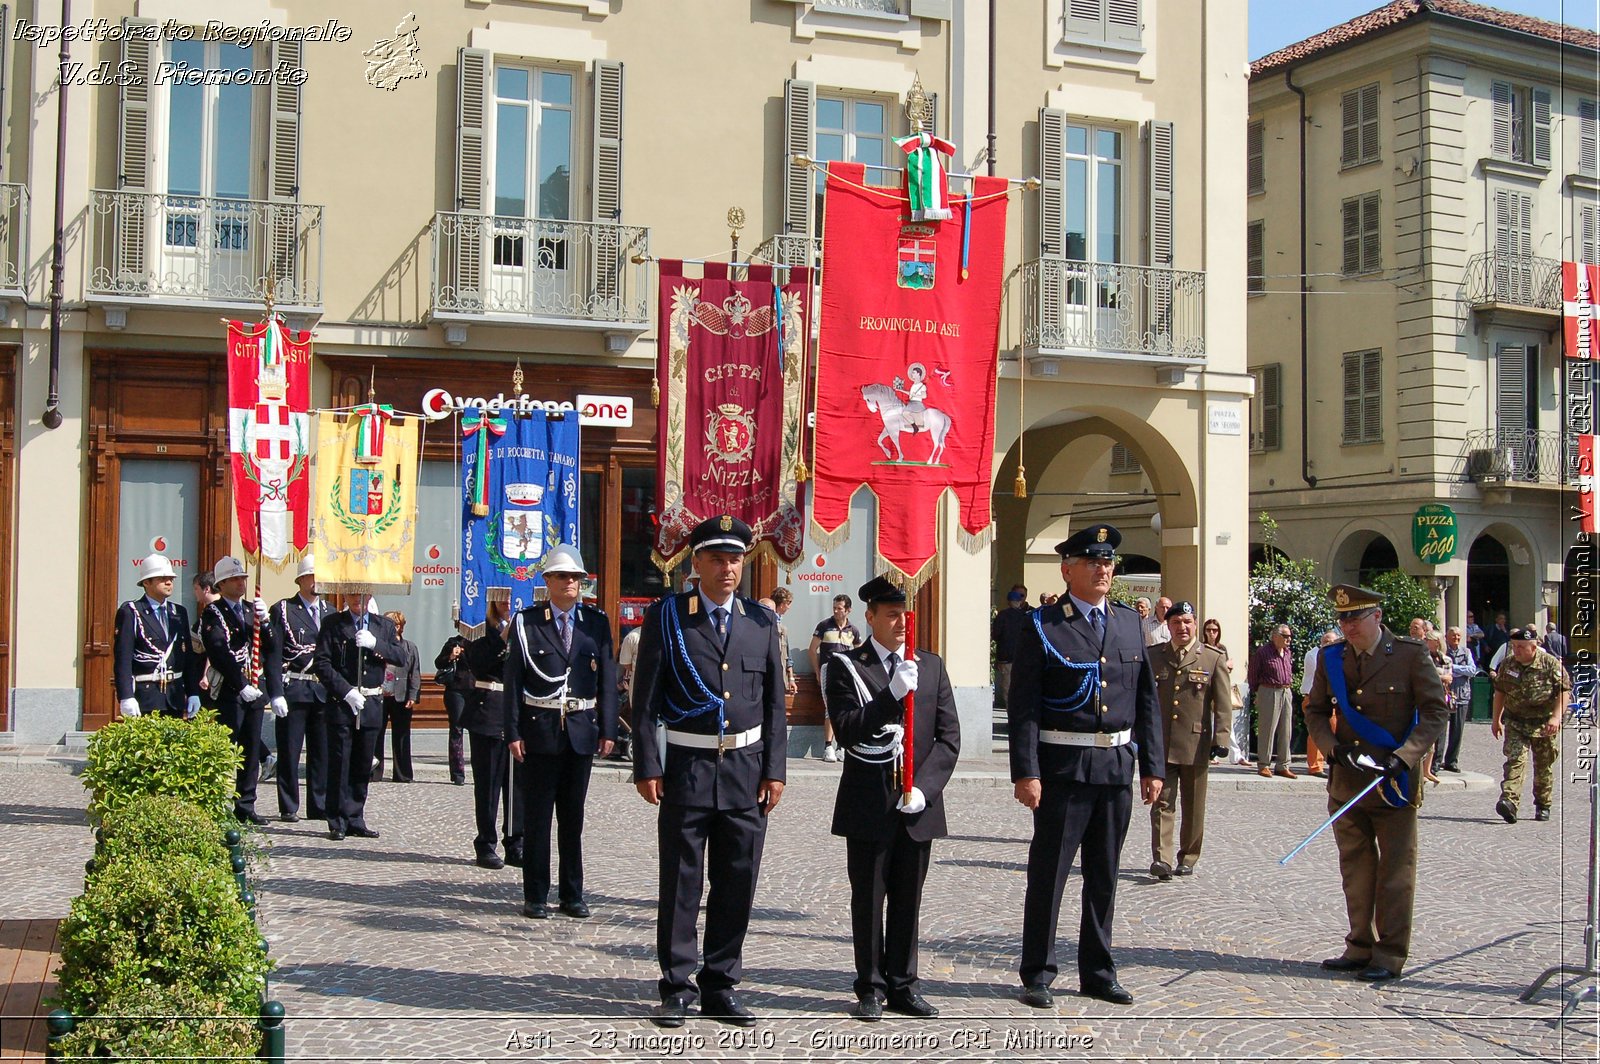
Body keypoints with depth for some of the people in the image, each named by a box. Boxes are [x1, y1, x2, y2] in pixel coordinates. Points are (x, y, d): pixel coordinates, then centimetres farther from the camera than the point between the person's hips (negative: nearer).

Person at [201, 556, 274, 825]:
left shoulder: (252, 610, 15)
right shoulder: (213, 613, -3)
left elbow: (270, 649, 6)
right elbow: (220, 655, -14)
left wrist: (263, 621, -10)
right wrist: (242, 685, -18)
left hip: (254, 689, 6)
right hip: (228, 691, -6)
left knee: (251, 749, 8)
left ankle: (246, 805, 15)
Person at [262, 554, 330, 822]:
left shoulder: (330, 613, 14)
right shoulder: (282, 610, -1)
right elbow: (273, 656, -6)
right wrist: (276, 694, -14)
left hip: (324, 691, 4)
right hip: (293, 689, -4)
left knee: (322, 751, 8)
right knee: (289, 751, 2)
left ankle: (319, 805, 16)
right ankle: (288, 808, 9)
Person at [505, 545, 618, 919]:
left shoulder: (597, 623, 7)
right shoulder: (526, 622, 0)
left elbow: (608, 680, 7)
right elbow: (513, 681, -2)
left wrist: (608, 730, 0)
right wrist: (513, 733, -8)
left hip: (582, 730, 2)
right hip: (539, 730, -2)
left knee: (573, 817, 10)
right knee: (537, 817, 3)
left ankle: (572, 894, 18)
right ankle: (535, 895, 11)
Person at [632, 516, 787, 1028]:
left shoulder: (761, 622, 8)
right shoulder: (666, 616, -1)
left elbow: (775, 702, 10)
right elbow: (645, 697, -1)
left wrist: (774, 770, 4)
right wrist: (647, 766, -7)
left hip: (747, 769, 3)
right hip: (687, 768, -3)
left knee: (737, 883, 7)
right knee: (679, 882, 3)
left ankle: (721, 986, 19)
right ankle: (677, 988, 14)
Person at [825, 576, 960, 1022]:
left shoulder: (932, 666, 9)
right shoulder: (845, 666, -1)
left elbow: (949, 737, 6)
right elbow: (847, 731, -13)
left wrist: (924, 787, -7)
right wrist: (893, 696, -23)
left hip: (919, 804, 3)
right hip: (868, 805, -3)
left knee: (909, 900, 9)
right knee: (868, 899, 5)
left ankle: (903, 985, 20)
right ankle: (871, 988, 16)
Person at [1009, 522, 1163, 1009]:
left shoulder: (1130, 622, 10)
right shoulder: (1043, 627, -5)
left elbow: (1146, 700, 12)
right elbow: (1023, 707, -9)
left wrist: (1152, 766, 8)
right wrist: (1025, 772, -15)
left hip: (1117, 766, 5)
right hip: (1063, 767, -5)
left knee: (1104, 876, 13)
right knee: (1048, 873, 2)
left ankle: (1098, 972, 24)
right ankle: (1038, 974, 13)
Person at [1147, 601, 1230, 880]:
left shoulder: (1214, 659, 3)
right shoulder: (1152, 656, 8)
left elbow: (1223, 703, 0)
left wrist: (1220, 738, -9)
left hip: (1196, 744, 0)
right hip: (1160, 743, 1)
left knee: (1193, 807, 8)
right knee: (1162, 802, -6)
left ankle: (1187, 858, 20)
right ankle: (1162, 858, -10)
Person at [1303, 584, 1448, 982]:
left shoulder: (1411, 654, -7)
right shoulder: (1330, 658, 5)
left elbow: (1434, 710, -6)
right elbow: (1315, 710, 14)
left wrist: (1404, 756, -16)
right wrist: (1332, 745, -5)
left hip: (1394, 782, -4)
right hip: (1347, 781, 4)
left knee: (1395, 871, 2)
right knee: (1355, 869, 11)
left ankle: (1390, 955, 9)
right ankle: (1361, 947, 21)